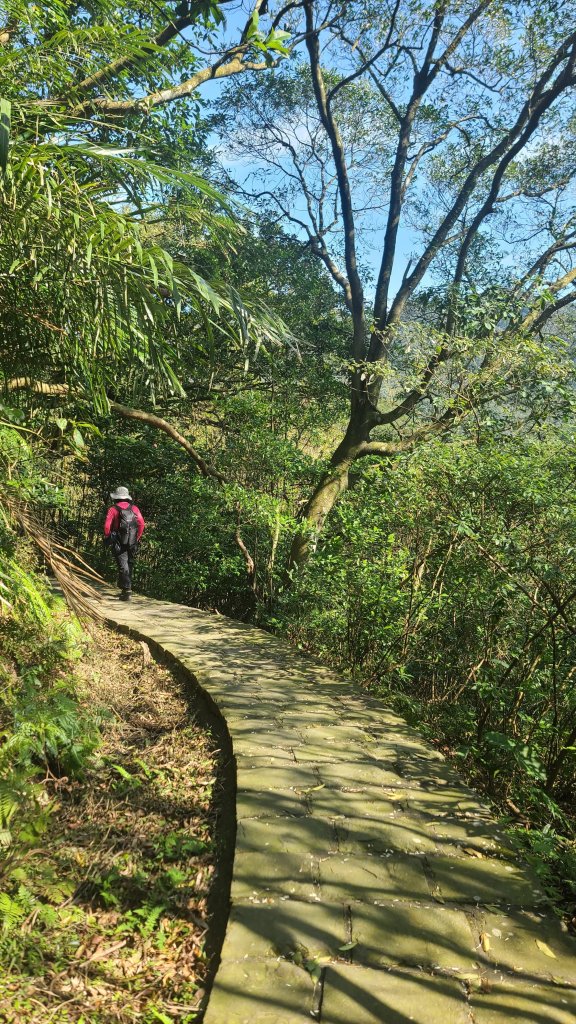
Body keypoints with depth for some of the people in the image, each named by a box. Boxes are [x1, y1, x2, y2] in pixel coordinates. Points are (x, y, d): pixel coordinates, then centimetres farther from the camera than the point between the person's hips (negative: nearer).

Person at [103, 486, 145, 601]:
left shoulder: (113, 509, -4)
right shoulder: (134, 508, 6)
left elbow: (107, 526, -10)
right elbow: (142, 524, 1)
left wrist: (107, 539, 3)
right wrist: (137, 538, 10)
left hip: (119, 543, -4)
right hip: (132, 543, 4)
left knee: (123, 566, -5)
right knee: (129, 565, 16)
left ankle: (127, 589, -16)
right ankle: (124, 588, 27)